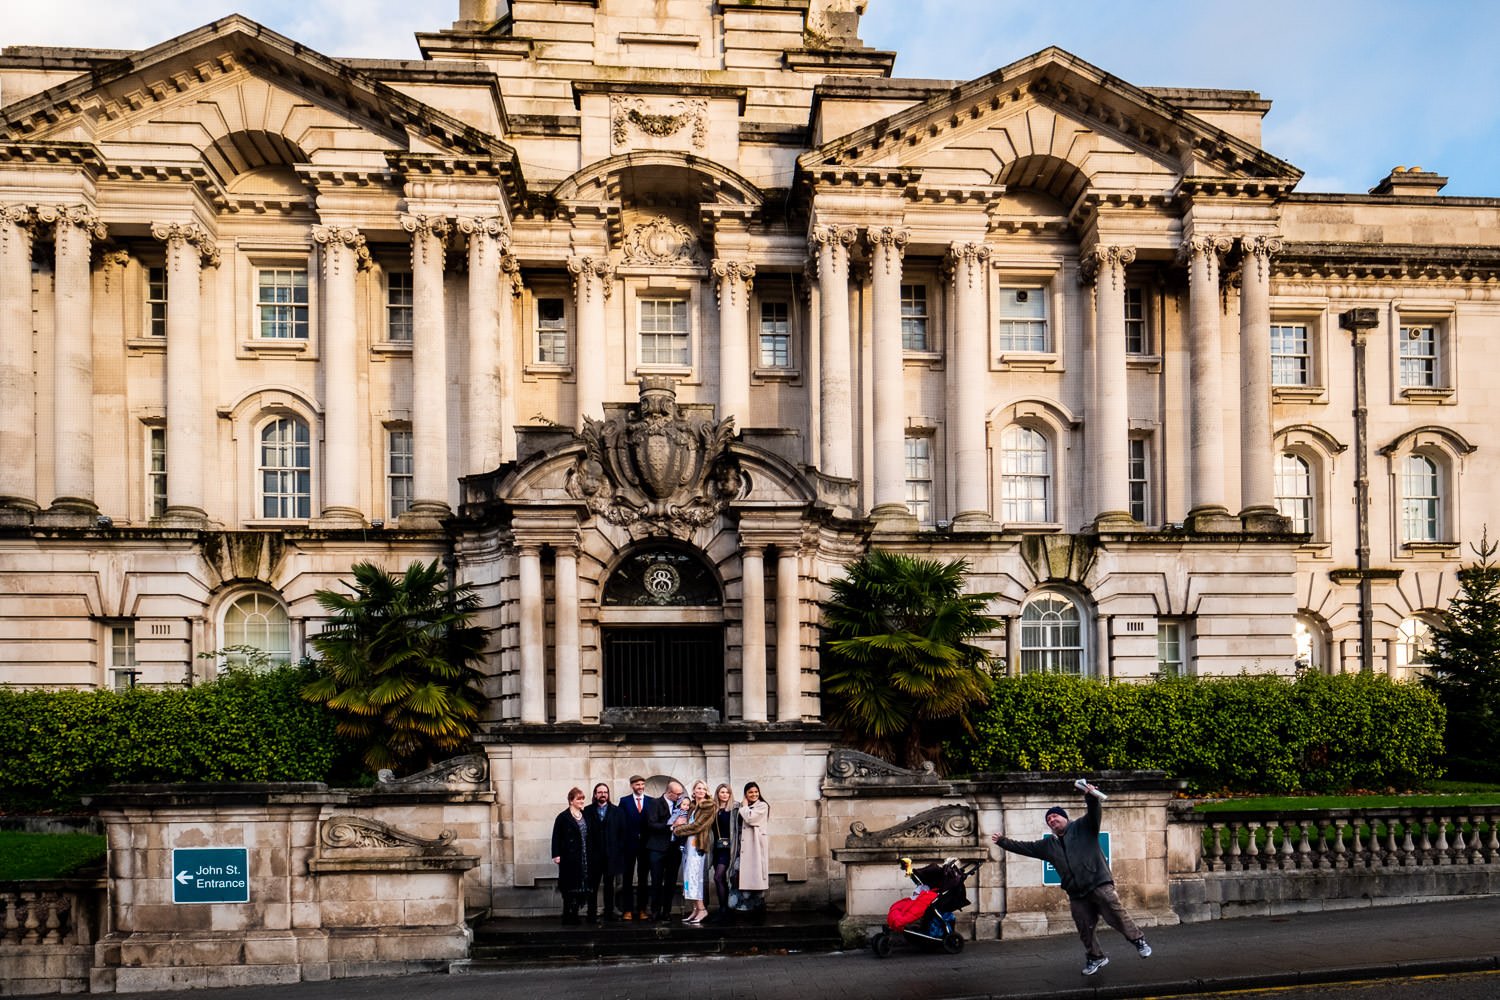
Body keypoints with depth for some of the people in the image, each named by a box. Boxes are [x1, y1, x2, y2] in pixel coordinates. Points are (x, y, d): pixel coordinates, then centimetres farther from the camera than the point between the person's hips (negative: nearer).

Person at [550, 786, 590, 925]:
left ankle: (574, 915, 11)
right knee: (569, 887, -5)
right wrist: (556, 855, -13)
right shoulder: (563, 817, -5)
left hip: (583, 858, 6)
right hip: (569, 857, -6)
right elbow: (556, 837, -7)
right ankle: (568, 916, -1)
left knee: (580, 887, 4)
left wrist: (590, 855, 10)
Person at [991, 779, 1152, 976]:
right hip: (1077, 894, 5)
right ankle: (1095, 957, 22)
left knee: (1117, 916, -9)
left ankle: (1139, 941, 8)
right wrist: (1003, 842, 19)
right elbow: (1025, 847, 22)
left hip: (1099, 884, -5)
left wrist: (1091, 798, -34)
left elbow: (1093, 814, -14)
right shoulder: (1049, 845, 18)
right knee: (1085, 928, 7)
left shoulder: (1082, 827, 4)